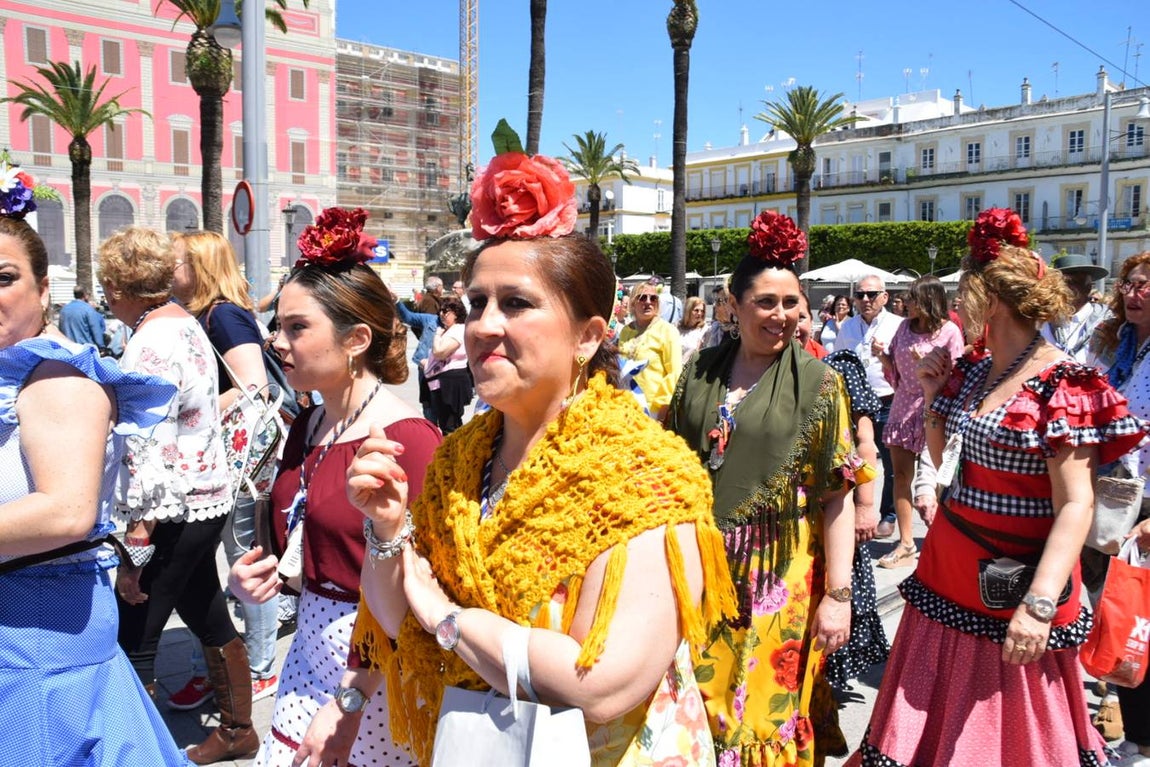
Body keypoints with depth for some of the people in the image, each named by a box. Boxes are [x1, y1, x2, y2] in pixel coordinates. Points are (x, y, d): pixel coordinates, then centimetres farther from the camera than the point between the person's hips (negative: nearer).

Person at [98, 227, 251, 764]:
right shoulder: (187, 324, 9)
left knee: (131, 644, -1)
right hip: (207, 501, 10)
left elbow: (150, 460, -23)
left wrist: (132, 549, -21)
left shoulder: (151, 345, -20)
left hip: (172, 516, -10)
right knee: (209, 618, 21)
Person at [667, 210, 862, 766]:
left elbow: (836, 497, -7)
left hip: (778, 575, -3)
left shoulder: (818, 383, -5)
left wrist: (838, 595, -11)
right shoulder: (701, 371, 3)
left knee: (766, 708, 8)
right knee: (701, 698, 13)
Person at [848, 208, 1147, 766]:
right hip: (946, 574, 7)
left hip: (1013, 590, -7)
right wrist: (932, 398, 3)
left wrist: (1040, 603, -29)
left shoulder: (1063, 387, -15)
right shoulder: (969, 372, 7)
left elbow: (1076, 506, -20)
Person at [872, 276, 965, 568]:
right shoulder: (905, 326, 8)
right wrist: (882, 355, -6)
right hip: (903, 405, 5)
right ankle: (905, 544, 12)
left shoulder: (950, 332, -7)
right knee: (901, 475, 5)